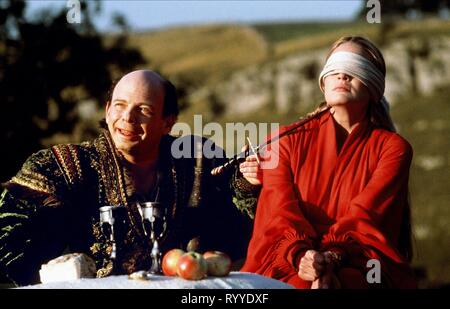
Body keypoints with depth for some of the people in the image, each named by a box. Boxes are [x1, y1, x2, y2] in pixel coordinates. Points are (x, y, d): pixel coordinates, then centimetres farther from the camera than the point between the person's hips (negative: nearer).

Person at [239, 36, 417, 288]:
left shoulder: (391, 147, 9)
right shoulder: (287, 140, 14)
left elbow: (364, 218, -6)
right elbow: (279, 210, -1)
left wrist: (330, 258, -25)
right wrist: (301, 255, -22)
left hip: (360, 268, -1)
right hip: (289, 265, 1)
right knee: (298, 284, -35)